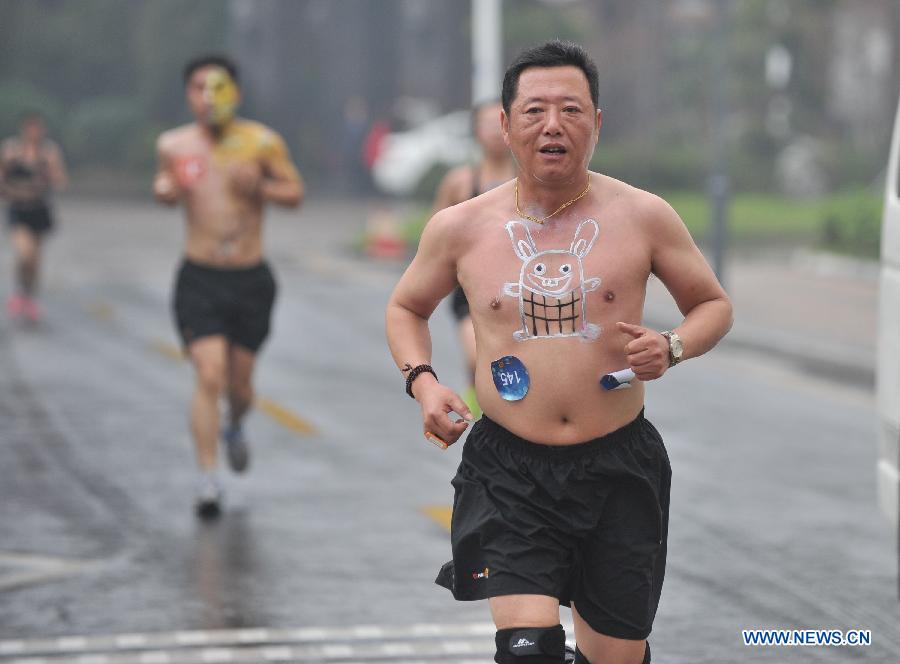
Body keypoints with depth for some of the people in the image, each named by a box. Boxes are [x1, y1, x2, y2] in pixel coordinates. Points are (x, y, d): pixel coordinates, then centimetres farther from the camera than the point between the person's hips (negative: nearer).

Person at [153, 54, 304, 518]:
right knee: (209, 376, -16)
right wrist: (163, 189, -5)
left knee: (240, 381, 10)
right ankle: (207, 478, -13)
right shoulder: (173, 145, 1)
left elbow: (295, 193, 2)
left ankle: (234, 429, 46)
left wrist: (258, 187, -17)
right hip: (199, 279, -1)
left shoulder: (262, 142, -3)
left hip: (251, 279, 1)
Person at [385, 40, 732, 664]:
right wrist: (422, 382, 0)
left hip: (619, 470, 1)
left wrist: (673, 348, -10)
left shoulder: (642, 216, -1)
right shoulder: (461, 228, 1)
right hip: (510, 472, -1)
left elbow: (714, 305, 11)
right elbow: (406, 309, 19)